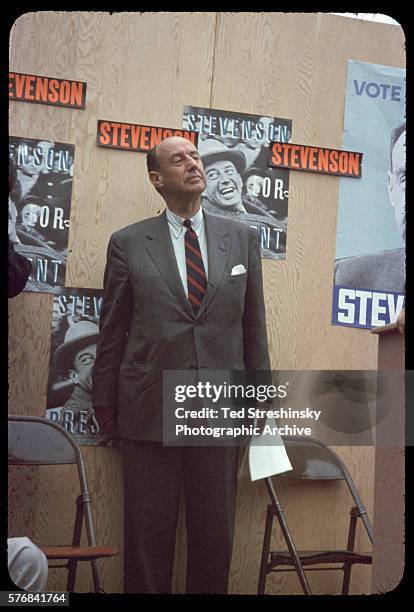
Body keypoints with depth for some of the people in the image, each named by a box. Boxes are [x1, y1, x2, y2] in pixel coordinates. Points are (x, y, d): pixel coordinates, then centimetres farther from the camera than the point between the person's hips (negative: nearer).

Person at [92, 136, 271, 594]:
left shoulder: (242, 239, 7)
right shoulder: (128, 243, 2)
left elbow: (254, 324, 10)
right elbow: (112, 329, 4)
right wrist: (105, 401, 4)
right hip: (149, 409, -1)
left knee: (215, 534, 10)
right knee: (148, 534, 7)